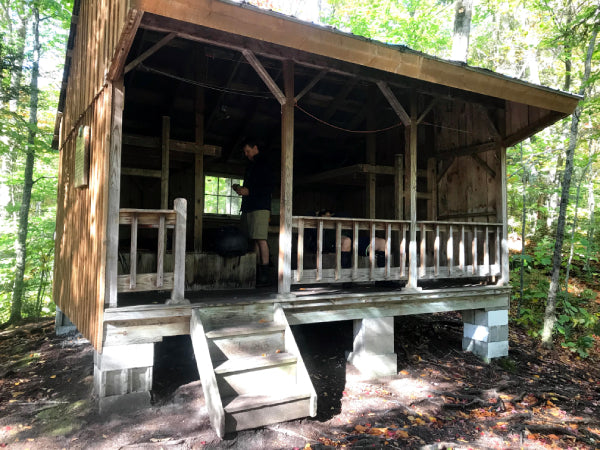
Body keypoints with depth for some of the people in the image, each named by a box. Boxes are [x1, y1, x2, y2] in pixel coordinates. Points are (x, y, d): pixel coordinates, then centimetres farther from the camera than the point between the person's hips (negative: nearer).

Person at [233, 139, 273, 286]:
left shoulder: (263, 165, -1)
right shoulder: (250, 166, 25)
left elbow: (269, 187, -10)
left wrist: (249, 191, -13)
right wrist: (241, 189, 11)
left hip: (260, 208, -8)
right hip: (248, 208, 8)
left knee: (261, 240, -13)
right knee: (254, 241, 4)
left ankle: (264, 275, -13)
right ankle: (258, 274, 6)